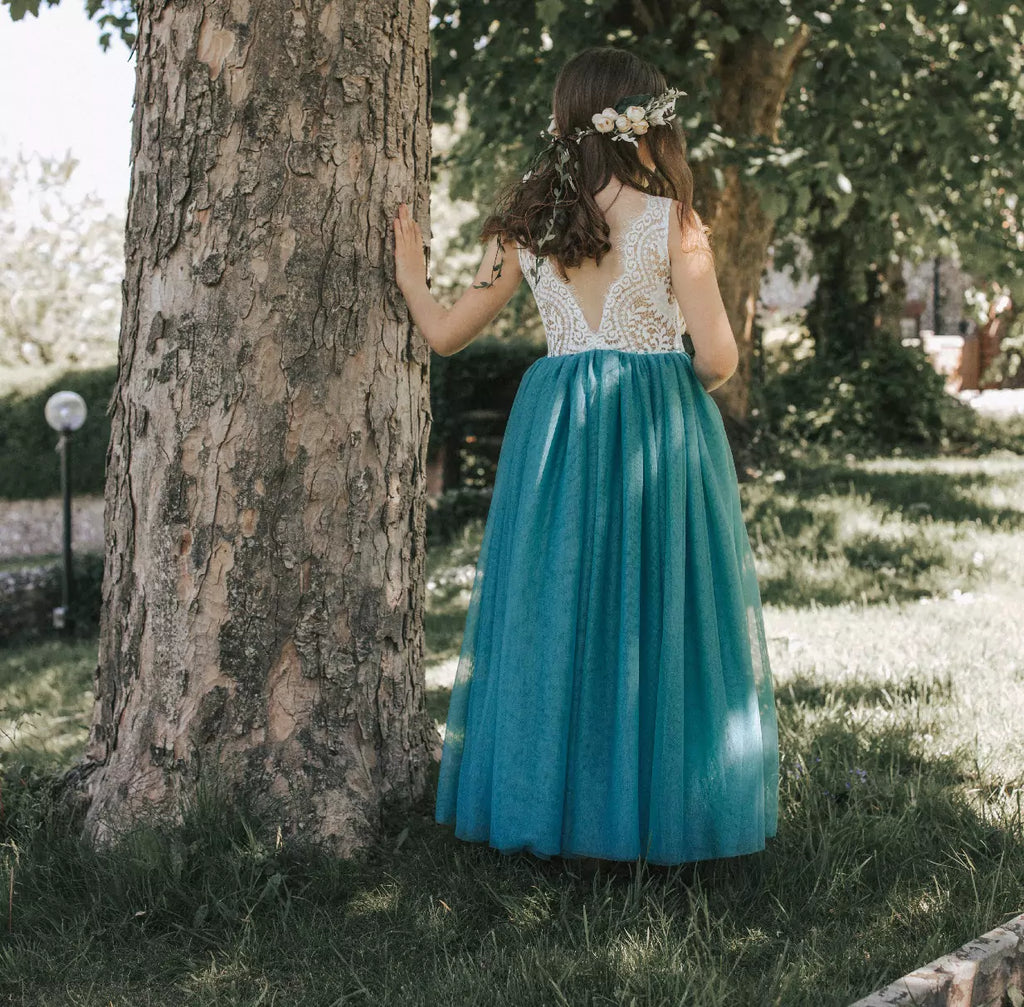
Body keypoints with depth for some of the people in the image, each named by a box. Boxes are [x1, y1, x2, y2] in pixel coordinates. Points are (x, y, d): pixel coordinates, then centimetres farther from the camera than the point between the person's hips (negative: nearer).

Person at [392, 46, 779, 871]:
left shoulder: (527, 224, 3)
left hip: (556, 431, 3)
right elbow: (718, 356, -11)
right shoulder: (672, 222, -7)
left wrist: (410, 274, 26)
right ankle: (651, 815, 11)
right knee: (655, 619, 5)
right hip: (659, 431, -3)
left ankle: (548, 806, 17)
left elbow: (447, 335, 8)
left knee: (555, 616, 10)